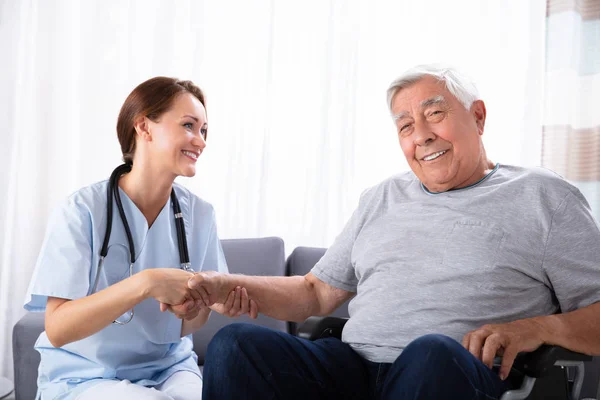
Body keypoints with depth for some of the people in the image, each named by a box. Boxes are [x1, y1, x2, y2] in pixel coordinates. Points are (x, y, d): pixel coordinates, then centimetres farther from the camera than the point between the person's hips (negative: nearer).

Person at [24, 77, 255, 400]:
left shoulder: (199, 214, -5)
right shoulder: (82, 211, -15)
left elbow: (190, 327, 2)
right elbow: (57, 329, -20)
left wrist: (191, 311, -22)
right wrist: (145, 283, -32)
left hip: (170, 369, 3)